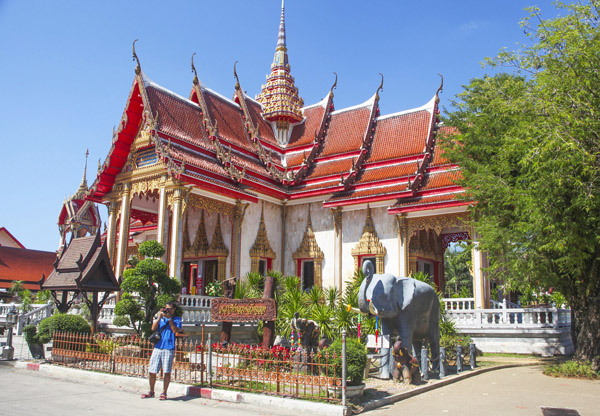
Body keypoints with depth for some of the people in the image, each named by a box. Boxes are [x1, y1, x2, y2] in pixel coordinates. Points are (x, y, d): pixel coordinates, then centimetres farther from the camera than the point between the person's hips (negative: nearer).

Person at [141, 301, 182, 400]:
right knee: (152, 371, 4)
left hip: (169, 348, -3)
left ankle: (164, 393, 11)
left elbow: (175, 330, -9)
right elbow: (153, 328, 1)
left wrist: (169, 318, -9)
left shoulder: (177, 319, 7)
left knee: (167, 372, -1)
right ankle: (151, 392, 20)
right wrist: (159, 317, -6)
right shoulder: (160, 317, 16)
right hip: (157, 347, 3)